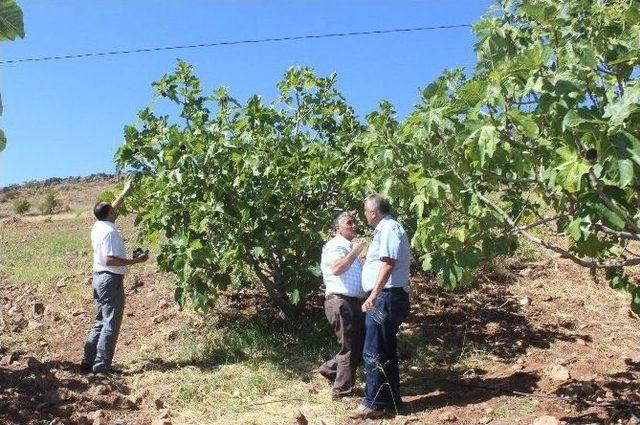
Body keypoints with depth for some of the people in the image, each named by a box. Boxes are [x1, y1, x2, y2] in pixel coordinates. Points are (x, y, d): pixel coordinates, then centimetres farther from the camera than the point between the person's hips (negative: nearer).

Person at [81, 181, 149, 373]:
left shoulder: (98, 226, 9)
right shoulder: (110, 231, -18)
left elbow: (111, 209, 27)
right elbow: (110, 260, -25)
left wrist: (125, 192, 34)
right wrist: (135, 261, -20)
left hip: (99, 278, 10)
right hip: (111, 280, -10)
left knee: (101, 322, 17)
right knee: (111, 325, -2)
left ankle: (88, 361, 19)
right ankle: (101, 364, 2)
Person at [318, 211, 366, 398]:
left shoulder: (350, 247, 21)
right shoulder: (336, 245, -10)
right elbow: (336, 268, -28)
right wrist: (356, 251, -26)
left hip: (352, 302, 10)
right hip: (340, 302, -10)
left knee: (358, 344, 16)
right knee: (350, 347, -2)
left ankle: (330, 368, 29)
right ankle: (342, 391, 10)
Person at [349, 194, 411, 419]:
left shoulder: (389, 228, -11)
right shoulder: (385, 229, 20)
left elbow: (389, 263, -21)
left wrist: (374, 294, -25)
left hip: (385, 297, -11)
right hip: (385, 298, 11)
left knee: (373, 353, -7)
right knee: (386, 352, 14)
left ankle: (373, 403, -2)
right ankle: (391, 400, 22)